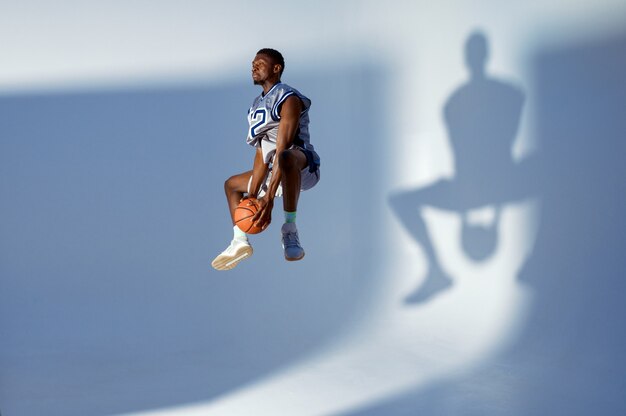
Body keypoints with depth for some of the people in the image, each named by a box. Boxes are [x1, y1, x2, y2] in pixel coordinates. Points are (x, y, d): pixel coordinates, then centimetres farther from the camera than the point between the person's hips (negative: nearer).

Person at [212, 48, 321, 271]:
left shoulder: (288, 99, -16)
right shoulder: (257, 106, 14)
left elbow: (282, 150, -25)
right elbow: (261, 154, 10)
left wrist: (269, 197, -31)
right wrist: (253, 194, -1)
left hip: (303, 166, -10)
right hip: (275, 170, 10)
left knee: (286, 159, -44)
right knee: (231, 184, 22)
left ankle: (290, 230, -35)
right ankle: (240, 240, 8)